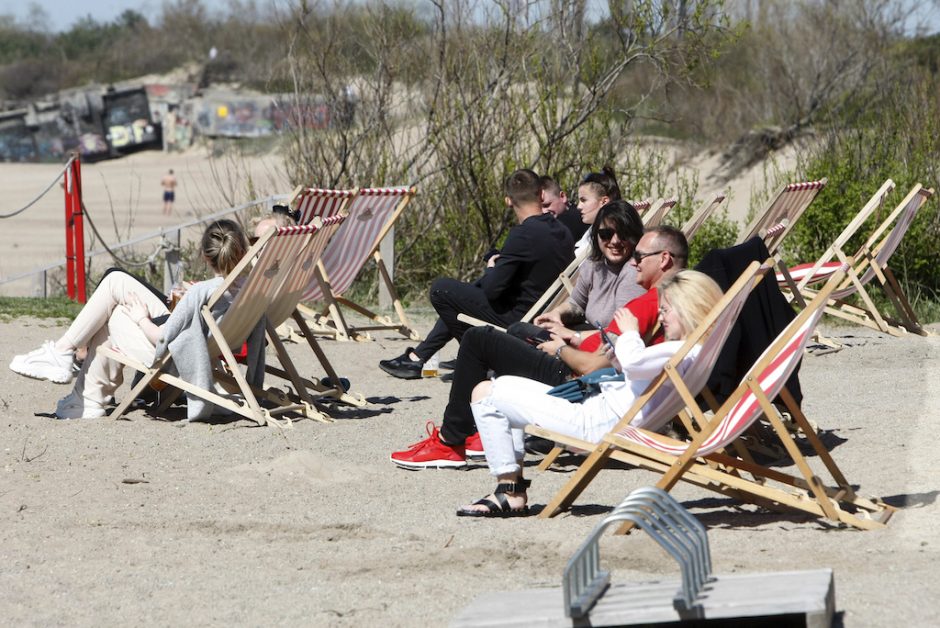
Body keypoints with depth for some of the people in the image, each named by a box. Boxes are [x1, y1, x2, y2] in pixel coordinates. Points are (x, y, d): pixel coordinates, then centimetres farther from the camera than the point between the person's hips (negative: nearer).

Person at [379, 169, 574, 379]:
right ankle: (418, 356, 29)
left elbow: (491, 289, -21)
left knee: (441, 289, -3)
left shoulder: (523, 234, -23)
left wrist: (491, 268, 1)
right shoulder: (563, 234, 3)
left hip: (516, 318, -9)